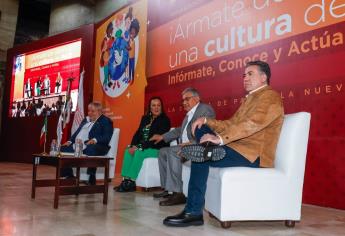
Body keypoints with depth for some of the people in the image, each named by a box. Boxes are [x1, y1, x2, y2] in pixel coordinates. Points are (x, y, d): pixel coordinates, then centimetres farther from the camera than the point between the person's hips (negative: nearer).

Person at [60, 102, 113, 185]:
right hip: (77, 146, 8)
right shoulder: (86, 120, 27)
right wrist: (70, 141, 8)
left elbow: (107, 137, -11)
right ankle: (69, 175, 4)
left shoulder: (106, 121, 2)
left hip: (91, 146, -8)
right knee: (63, 149, -6)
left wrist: (95, 140, -29)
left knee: (90, 149, -39)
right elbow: (77, 132, 27)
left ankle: (92, 177, -24)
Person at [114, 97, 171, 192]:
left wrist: (140, 147, -23)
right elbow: (138, 133, 12)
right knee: (128, 151, -17)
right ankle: (126, 180, -19)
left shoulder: (164, 120, -8)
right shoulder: (145, 118, 14)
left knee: (139, 153, -30)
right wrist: (133, 145, -9)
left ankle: (131, 182, -23)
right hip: (142, 147, 7)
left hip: (157, 149, -7)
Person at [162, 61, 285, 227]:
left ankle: (193, 212, -12)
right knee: (201, 127, 3)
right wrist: (206, 120, 3)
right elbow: (231, 124, 18)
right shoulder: (251, 98, 22)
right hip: (239, 146, 9)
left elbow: (252, 124, -23)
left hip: (253, 154, -9)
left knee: (201, 158, -20)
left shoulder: (270, 97, -7)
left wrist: (220, 138, -28)